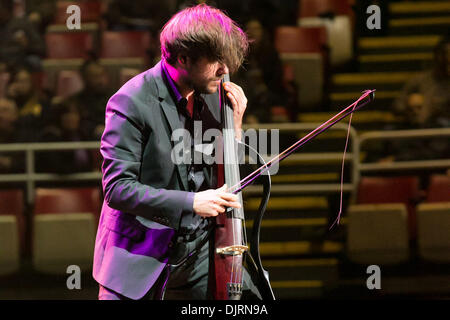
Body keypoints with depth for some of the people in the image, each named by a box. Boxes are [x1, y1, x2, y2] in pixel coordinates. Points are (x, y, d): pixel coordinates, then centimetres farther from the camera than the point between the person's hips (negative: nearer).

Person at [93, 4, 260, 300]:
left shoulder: (210, 95, 4)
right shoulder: (132, 103, -17)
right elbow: (117, 188, -21)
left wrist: (234, 125, -4)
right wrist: (191, 203, -26)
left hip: (198, 251, 6)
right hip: (143, 257, -6)